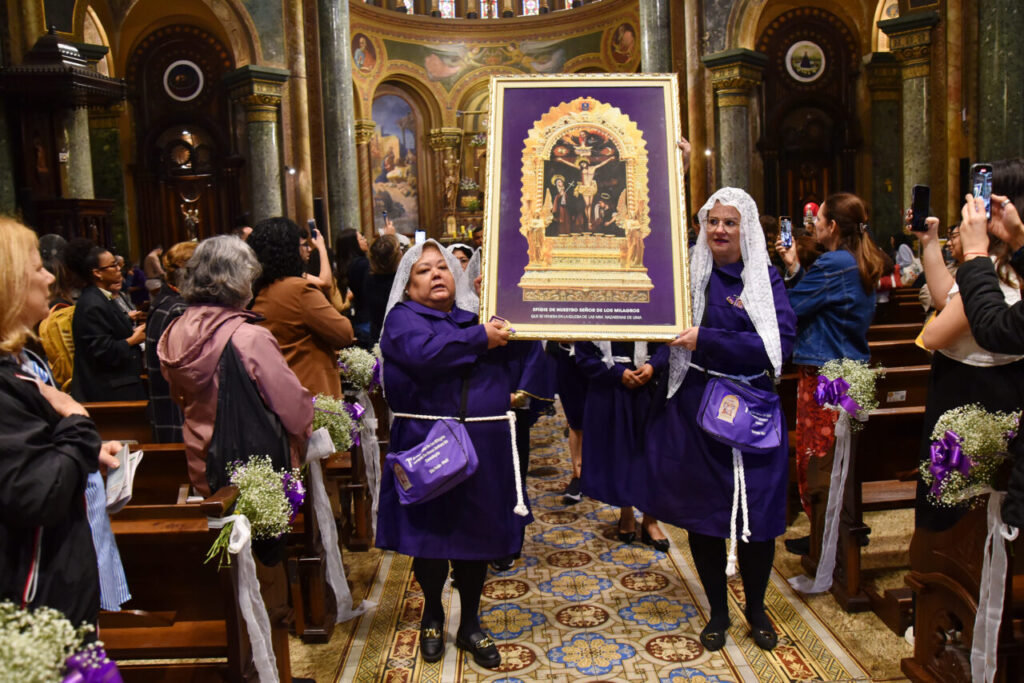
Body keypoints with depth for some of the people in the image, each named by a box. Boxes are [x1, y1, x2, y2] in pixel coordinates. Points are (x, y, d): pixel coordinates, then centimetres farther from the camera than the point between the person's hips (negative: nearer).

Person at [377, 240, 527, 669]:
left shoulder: (478, 314, 13)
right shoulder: (403, 318, -1)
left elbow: (517, 351, 10)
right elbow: (423, 351, -22)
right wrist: (481, 339, -17)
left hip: (482, 446, 4)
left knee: (476, 536, 11)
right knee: (430, 535, 10)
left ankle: (470, 625, 30)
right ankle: (432, 618, 35)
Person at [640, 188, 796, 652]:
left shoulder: (766, 279, -1)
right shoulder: (688, 271, 3)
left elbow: (779, 343, -14)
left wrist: (706, 341, -20)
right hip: (695, 410, 1)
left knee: (756, 515, 5)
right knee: (701, 510, 9)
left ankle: (756, 609, 30)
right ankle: (717, 611, 28)